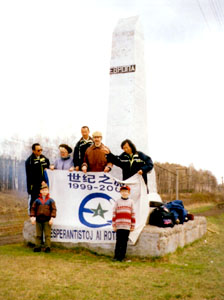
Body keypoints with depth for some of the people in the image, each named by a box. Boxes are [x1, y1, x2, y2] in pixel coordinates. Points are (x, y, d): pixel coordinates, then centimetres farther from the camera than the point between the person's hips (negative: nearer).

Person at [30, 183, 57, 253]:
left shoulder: (50, 200, 5)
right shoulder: (37, 200, 9)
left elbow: (53, 209, 1)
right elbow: (33, 209, 9)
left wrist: (52, 218, -9)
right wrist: (32, 217, -1)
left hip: (47, 220, -2)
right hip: (38, 220, 2)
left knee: (47, 235, -3)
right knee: (38, 235, 5)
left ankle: (47, 248, -2)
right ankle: (37, 247, 10)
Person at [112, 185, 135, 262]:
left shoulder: (131, 202, 10)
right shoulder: (117, 202, 6)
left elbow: (133, 214, 10)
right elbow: (114, 214, 5)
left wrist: (133, 226, 6)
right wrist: (114, 225, 1)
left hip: (127, 226, 1)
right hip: (119, 225, -1)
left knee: (124, 242, 4)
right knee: (118, 241, -1)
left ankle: (122, 257, 12)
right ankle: (116, 256, 8)